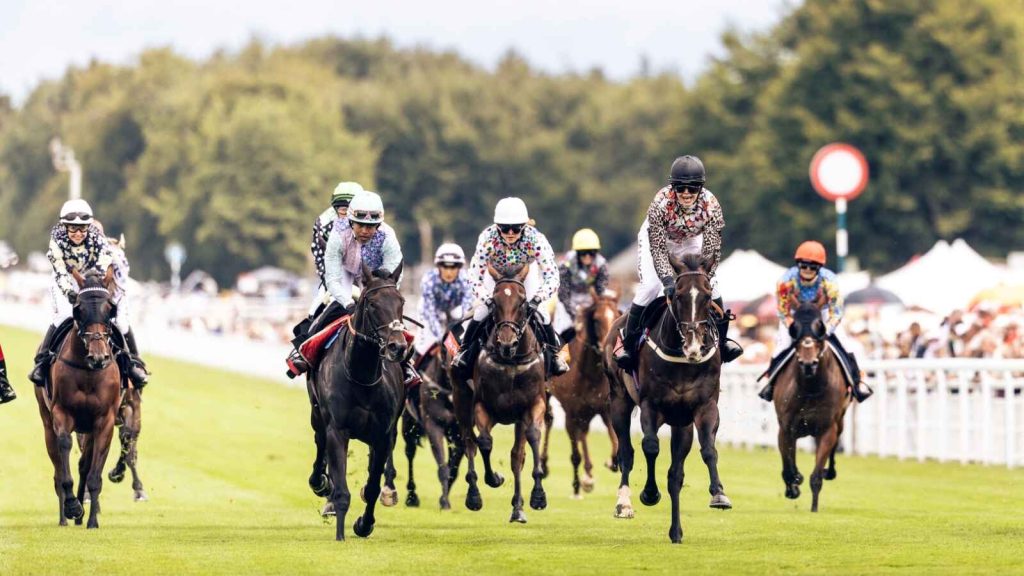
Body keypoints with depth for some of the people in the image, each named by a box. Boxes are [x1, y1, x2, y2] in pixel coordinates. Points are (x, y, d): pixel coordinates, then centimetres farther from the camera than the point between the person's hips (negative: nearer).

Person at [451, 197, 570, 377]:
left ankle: (553, 355, 14)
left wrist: (537, 299, -54)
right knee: (482, 310, -10)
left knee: (540, 312, -8)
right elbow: (475, 276, -37)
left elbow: (552, 277, -41)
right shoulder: (487, 238, -40)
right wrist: (488, 300, -51)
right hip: (496, 273, 0)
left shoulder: (535, 239, -40)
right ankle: (465, 351, 13)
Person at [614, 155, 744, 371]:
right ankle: (629, 344, -5)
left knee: (711, 285, -11)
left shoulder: (711, 205, -33)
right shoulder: (661, 203, -39)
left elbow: (711, 249, -29)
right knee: (649, 286, -18)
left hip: (692, 241, 2)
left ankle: (722, 339, 6)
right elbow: (657, 248, -36)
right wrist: (668, 279, -46)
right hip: (657, 238, -2)